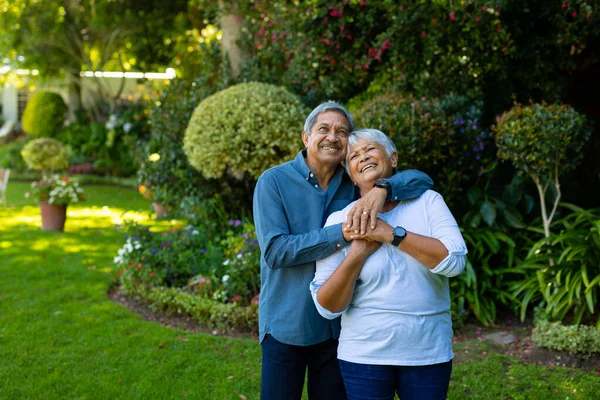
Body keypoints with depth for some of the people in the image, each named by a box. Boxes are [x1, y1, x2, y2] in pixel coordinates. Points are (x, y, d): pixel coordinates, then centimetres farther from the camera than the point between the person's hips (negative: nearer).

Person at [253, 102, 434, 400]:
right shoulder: (273, 182, -9)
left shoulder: (354, 184, 3)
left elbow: (421, 180, -4)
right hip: (286, 325, -4)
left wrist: (381, 189, -25)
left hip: (338, 326, 4)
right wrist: (342, 233, -26)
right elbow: (274, 250, -19)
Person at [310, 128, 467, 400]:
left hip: (429, 352, 1)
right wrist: (357, 255, -17)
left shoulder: (428, 202, 0)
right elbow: (328, 307, -5)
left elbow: (454, 260, -15)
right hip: (364, 354, 0)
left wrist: (391, 234, -16)